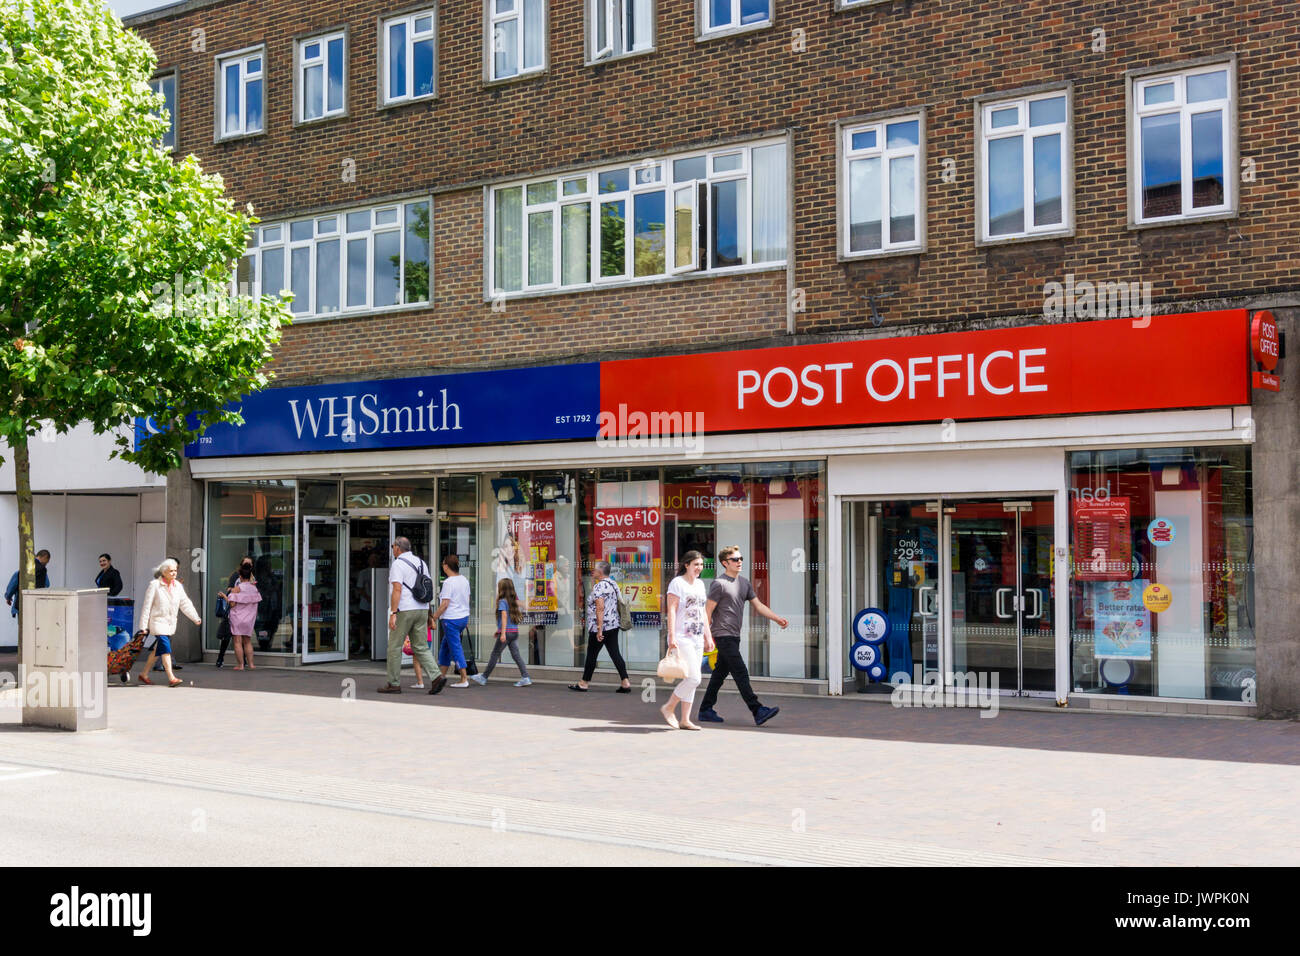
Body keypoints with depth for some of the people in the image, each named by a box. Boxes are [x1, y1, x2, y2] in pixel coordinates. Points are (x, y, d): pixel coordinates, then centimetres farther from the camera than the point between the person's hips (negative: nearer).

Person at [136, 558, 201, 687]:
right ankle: (171, 678, -20)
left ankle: (144, 674, 27)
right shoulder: (155, 585, -9)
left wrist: (196, 618, -2)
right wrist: (143, 626, -9)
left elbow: (185, 603, 9)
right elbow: (147, 606, -7)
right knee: (165, 648, -16)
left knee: (157, 650, 13)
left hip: (171, 622, 6)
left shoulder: (178, 586, 7)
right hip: (158, 621, -6)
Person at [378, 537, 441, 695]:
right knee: (421, 648, 7)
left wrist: (393, 614, -19)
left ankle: (394, 684, 8)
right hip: (422, 609, 7)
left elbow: (397, 589, -17)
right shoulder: (421, 563, 15)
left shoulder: (398, 564, -8)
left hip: (404, 611, -7)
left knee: (394, 647, 4)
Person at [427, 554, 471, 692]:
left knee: (455, 648, -2)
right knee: (445, 646, 19)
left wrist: (433, 618, -11)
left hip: (451, 619, -8)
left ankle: (464, 679, -1)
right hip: (464, 617, 8)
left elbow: (445, 604, -19)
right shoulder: (464, 580, 8)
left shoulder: (449, 582, -17)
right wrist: (466, 620, 24)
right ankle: (442, 674, 23)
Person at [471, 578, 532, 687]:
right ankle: (525, 677, -5)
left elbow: (504, 617, -17)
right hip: (515, 632, 7)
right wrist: (499, 631, 30)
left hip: (507, 632, -7)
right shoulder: (514, 601, 14)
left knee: (495, 654, 3)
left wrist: (503, 633, -22)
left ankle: (484, 677, 12)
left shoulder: (502, 601, -8)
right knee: (516, 654, 5)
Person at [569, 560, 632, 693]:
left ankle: (583, 683, 15)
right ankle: (625, 683, -3)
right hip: (614, 625, 8)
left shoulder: (599, 586, -15)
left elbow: (600, 608, -22)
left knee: (591, 655, 4)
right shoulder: (614, 585, 12)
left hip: (599, 627, -8)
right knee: (615, 654, 5)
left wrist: (599, 629, -22)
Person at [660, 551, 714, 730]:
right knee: (694, 678, -14)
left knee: (691, 679, 7)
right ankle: (668, 708, 2)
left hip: (697, 639, 8)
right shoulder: (677, 583, -6)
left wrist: (708, 636, 18)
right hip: (682, 638, -8)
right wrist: (672, 636, -19)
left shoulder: (700, 584, 17)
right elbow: (671, 610, -12)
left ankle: (685, 720, 11)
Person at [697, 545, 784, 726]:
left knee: (720, 673, 12)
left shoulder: (744, 582, 14)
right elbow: (708, 610, -10)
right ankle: (758, 712, -14)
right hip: (723, 636, -8)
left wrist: (778, 618, 4)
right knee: (741, 674, -11)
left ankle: (706, 710, 20)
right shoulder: (719, 584, -10)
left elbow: (758, 605, 16)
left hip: (734, 636, 8)